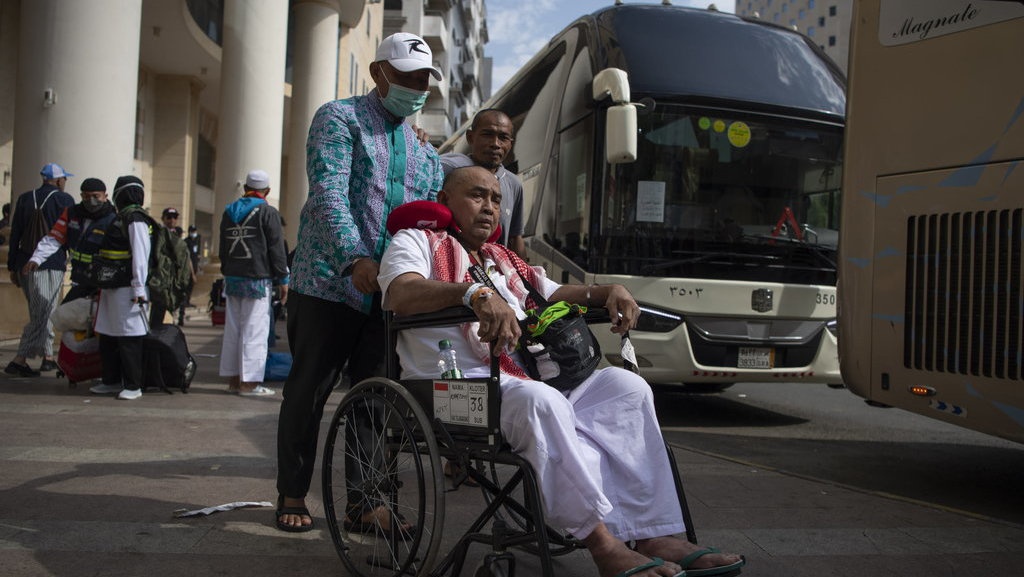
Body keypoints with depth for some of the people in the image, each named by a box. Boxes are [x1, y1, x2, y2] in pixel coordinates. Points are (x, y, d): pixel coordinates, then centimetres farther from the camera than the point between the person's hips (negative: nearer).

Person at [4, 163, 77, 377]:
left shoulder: (25, 198, 10)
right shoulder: (64, 200, -4)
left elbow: (15, 234, 9)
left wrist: (12, 266, 13)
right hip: (51, 264, -6)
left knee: (41, 312, 18)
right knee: (42, 314, -3)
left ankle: (47, 356, 23)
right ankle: (19, 361, -9)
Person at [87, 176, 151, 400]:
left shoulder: (136, 219, -13)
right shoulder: (121, 218, 17)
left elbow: (140, 255, -19)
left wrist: (139, 288, -22)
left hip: (127, 289, -10)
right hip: (111, 288, 10)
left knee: (129, 339, -5)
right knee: (107, 337, 14)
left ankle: (133, 386, 1)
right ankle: (112, 381, 23)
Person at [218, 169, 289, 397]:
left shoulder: (229, 212, 15)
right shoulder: (268, 213, -6)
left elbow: (223, 248, 20)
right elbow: (276, 248, -8)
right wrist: (283, 279, -3)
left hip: (233, 278, 7)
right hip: (258, 279, -7)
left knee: (232, 329, 10)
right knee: (254, 330, -6)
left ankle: (233, 379, 15)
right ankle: (249, 383, -7)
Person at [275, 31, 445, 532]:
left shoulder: (424, 147, 18)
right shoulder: (339, 119, -1)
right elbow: (329, 192, -15)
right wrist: (356, 258, -29)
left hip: (390, 294, 5)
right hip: (329, 283, -5)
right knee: (308, 393, 4)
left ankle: (365, 501, 17)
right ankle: (292, 496, 18)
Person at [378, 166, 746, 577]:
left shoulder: (503, 261, 32)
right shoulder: (417, 242, 9)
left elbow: (554, 294, 28)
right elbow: (400, 295, -13)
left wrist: (608, 292, 6)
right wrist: (475, 293, -30)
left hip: (524, 384, 7)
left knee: (625, 385, -12)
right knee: (541, 400, -37)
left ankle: (654, 535, -21)